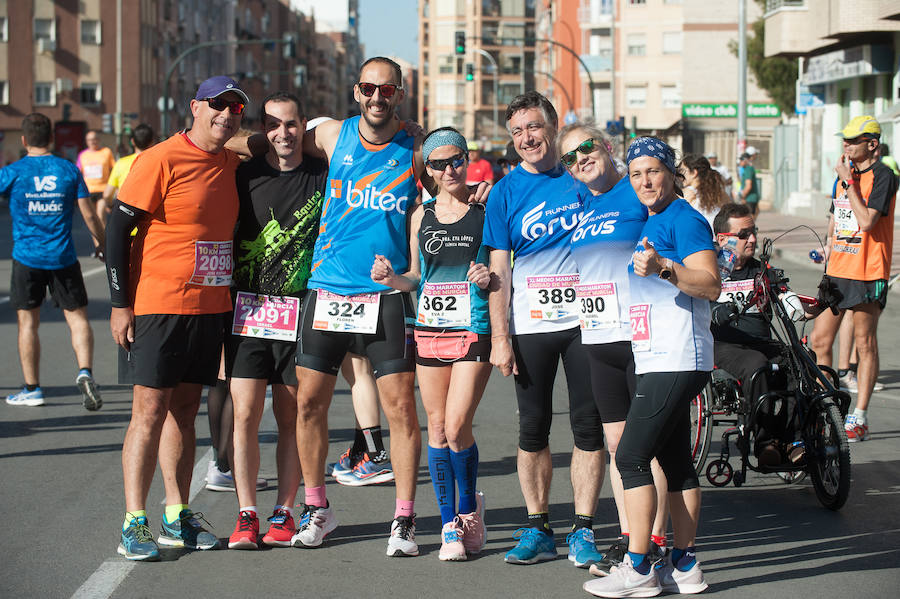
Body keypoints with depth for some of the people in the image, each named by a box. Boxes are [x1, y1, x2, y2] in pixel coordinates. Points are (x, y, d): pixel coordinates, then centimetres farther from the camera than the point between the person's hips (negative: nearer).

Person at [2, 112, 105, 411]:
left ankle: (32, 389, 12)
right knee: (77, 317, 8)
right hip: (64, 258, 1)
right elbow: (89, 214, 1)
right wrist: (103, 244, 15)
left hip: (27, 258, -1)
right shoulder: (69, 170, 0)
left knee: (28, 322, 8)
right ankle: (85, 372, -13)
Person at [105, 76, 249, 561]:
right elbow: (118, 229, -10)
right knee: (150, 411, -6)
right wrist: (120, 304, -13)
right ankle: (134, 525, -3)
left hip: (209, 306, 6)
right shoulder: (161, 161, -11)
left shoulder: (233, 166, 10)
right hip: (157, 303, -6)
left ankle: (177, 516, 18)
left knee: (185, 408, 12)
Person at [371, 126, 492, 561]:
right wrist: (391, 277, -2)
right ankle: (449, 525, 13)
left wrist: (489, 278, -15)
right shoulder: (421, 216, 11)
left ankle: (470, 505, 14)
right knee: (437, 427, 4)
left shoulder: (486, 211, 1)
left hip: (473, 329, -4)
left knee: (457, 426, -12)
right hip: (429, 329, 4)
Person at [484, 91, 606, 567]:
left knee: (589, 427, -1)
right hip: (530, 326, 0)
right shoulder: (506, 192, 3)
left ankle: (583, 531, 7)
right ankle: (538, 529, 14)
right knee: (533, 430, 3)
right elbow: (498, 269, 0)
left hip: (584, 320, 0)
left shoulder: (582, 180, 5)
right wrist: (499, 337, -6)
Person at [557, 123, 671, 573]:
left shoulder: (639, 193, -5)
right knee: (616, 444, 10)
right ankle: (626, 539, 17)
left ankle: (654, 541, 3)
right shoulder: (580, 207, 15)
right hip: (598, 341, 7)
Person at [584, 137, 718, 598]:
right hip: (657, 362, 10)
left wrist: (663, 267, -32)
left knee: (632, 457, -11)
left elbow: (710, 284, -21)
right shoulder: (648, 223, 19)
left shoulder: (685, 220, -10)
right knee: (674, 460, 11)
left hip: (675, 363, -10)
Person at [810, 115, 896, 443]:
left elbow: (866, 219, -22)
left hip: (867, 273, -7)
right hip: (837, 269, 7)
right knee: (818, 341, 5)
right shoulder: (845, 174, 15)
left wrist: (848, 182, -17)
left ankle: (859, 417, 7)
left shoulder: (882, 176, -9)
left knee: (865, 343, 1)